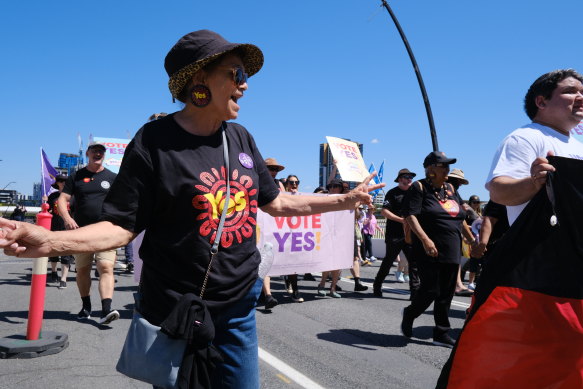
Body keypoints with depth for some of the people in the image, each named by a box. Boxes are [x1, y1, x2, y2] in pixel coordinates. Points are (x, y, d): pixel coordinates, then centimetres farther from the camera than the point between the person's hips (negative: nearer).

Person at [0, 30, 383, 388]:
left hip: (240, 308, 5)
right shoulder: (156, 141, -12)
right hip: (177, 314, -5)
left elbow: (276, 202, 12)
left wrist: (346, 200, 13)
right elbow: (122, 226, -13)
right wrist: (50, 240, -30)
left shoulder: (241, 138, 4)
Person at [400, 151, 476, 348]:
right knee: (430, 290, -6)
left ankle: (441, 334, 17)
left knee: (446, 294, 7)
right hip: (430, 251, -6)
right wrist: (425, 239, -26)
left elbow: (460, 219, 23)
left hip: (451, 252, 6)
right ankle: (409, 314, 23)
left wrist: (473, 240, 20)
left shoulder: (450, 189, 16)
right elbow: (410, 216, -15)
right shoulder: (420, 187, -5)